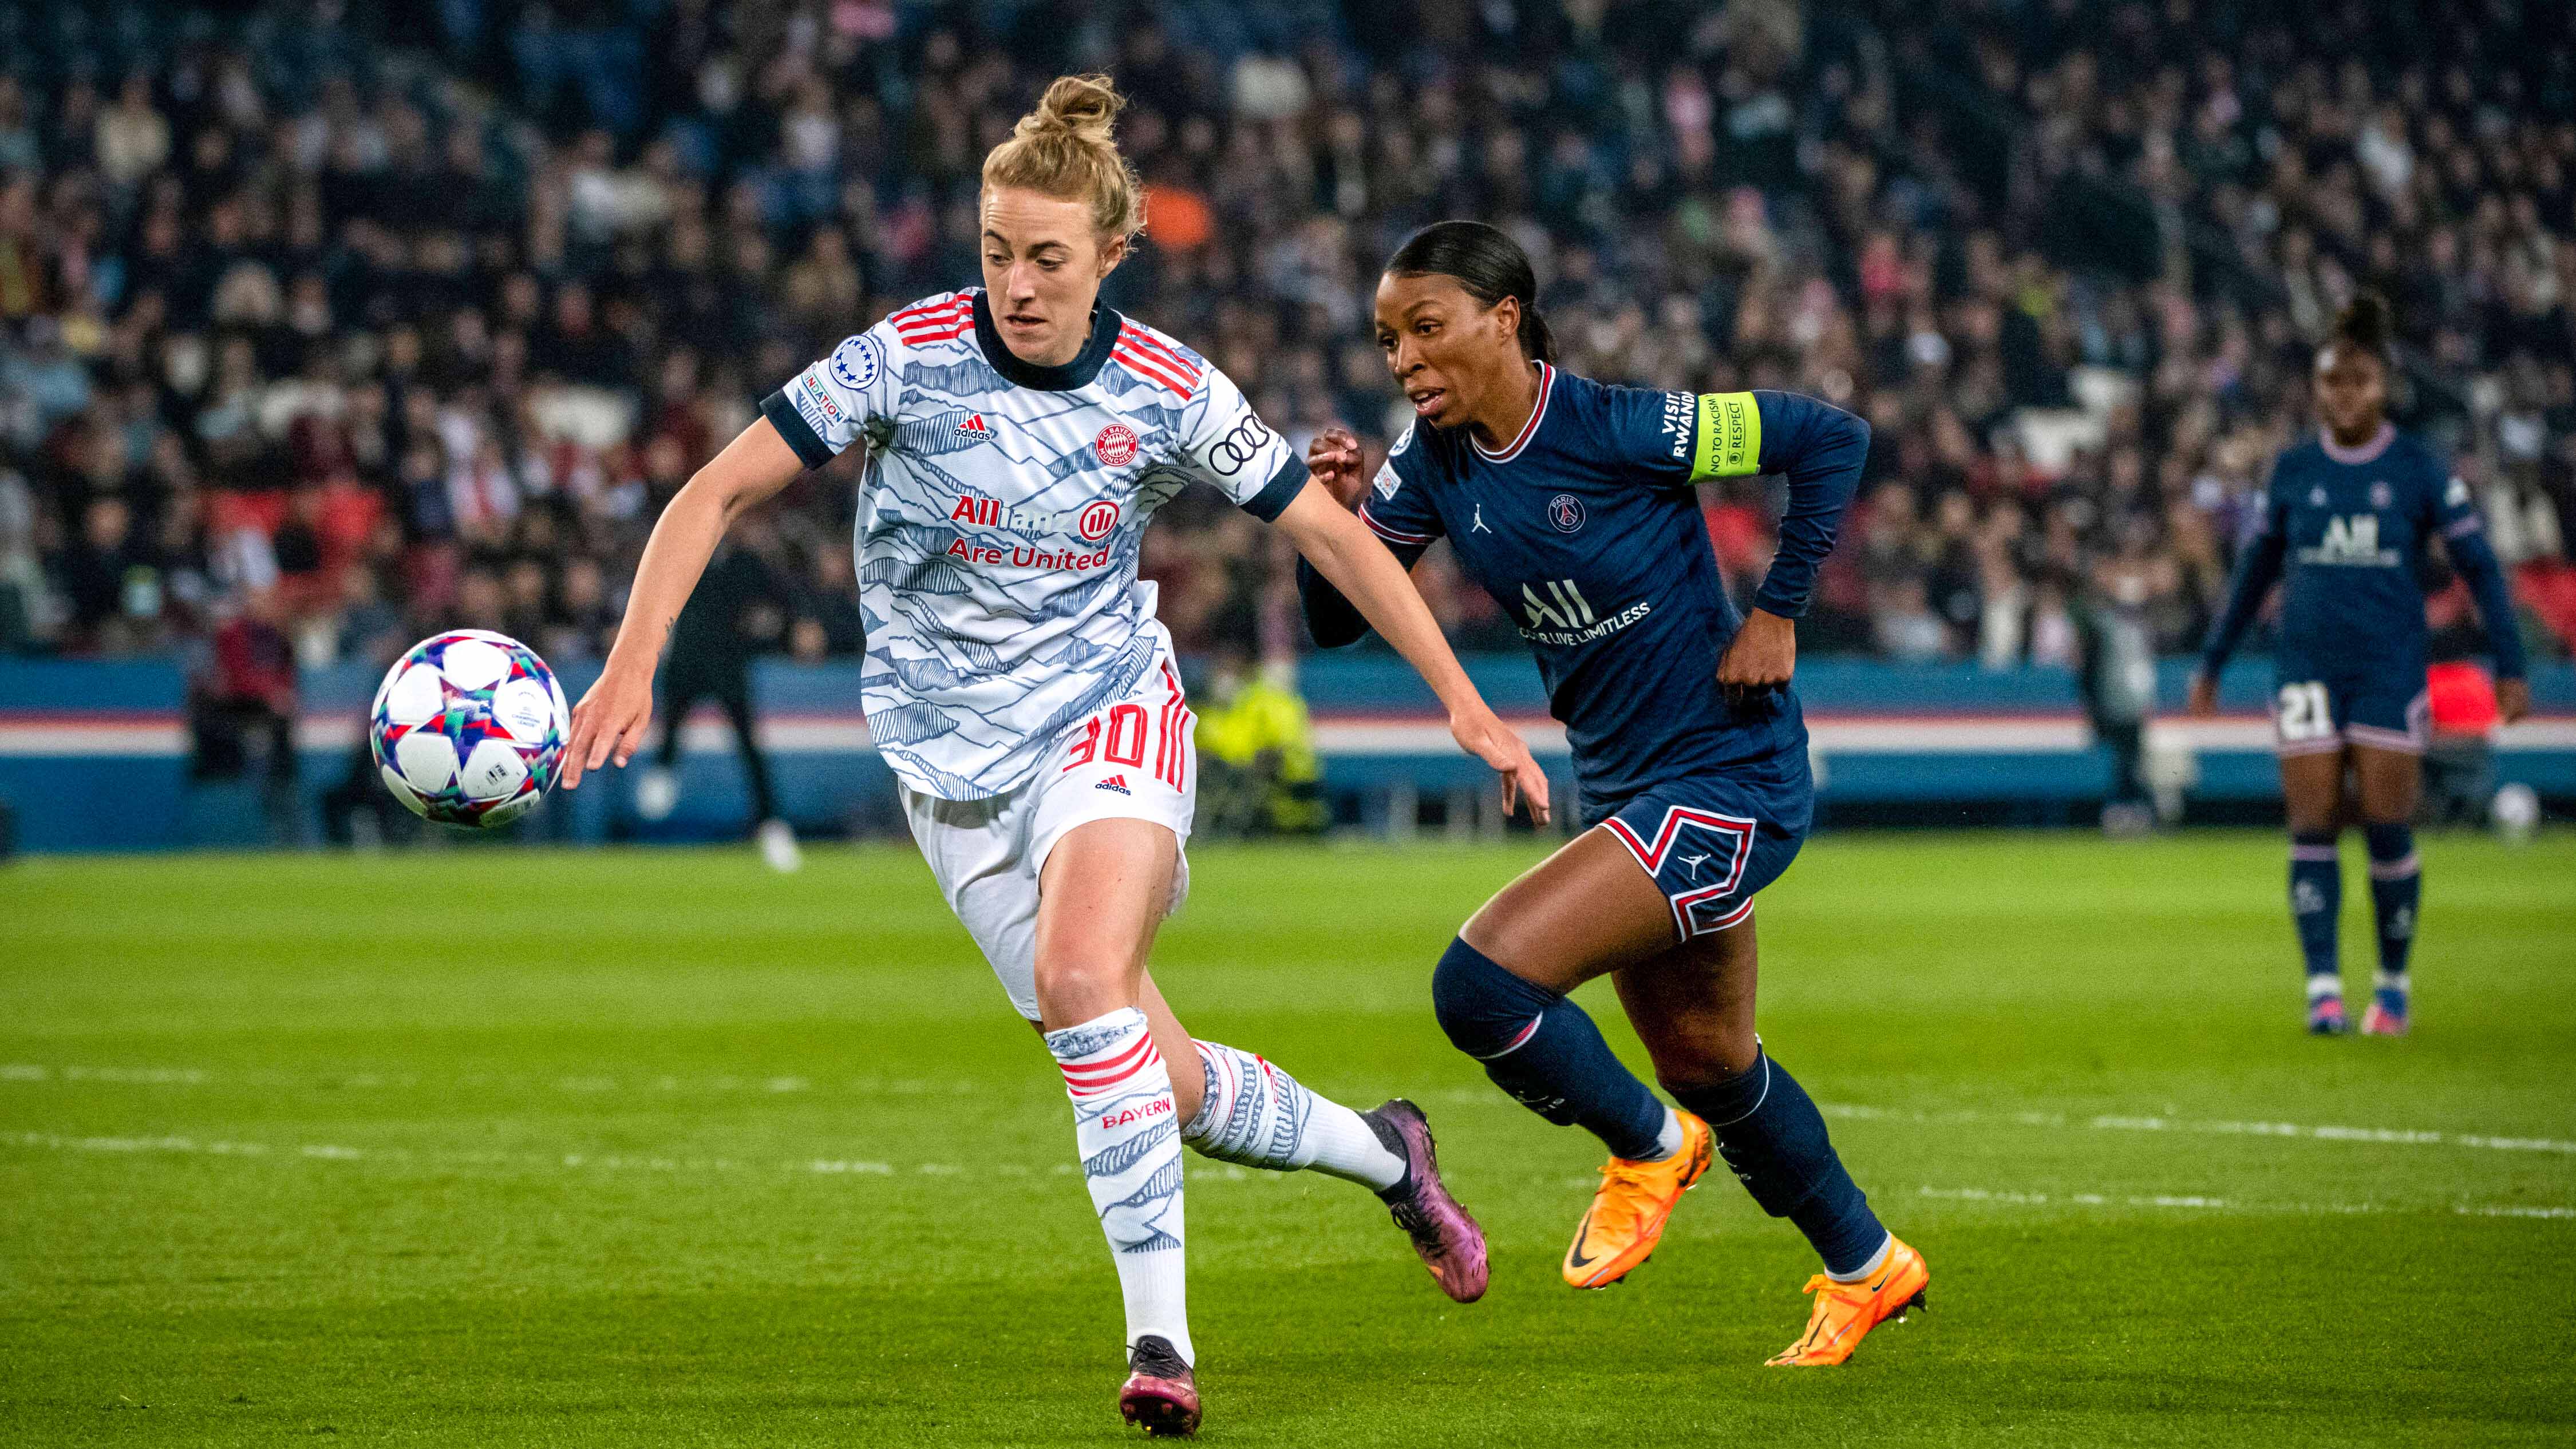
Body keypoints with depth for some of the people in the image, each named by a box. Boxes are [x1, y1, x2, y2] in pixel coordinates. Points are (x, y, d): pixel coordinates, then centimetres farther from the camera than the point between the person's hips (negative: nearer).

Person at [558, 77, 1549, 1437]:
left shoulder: (1168, 392, -9)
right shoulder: (908, 357, -12)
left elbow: (1333, 533, 2)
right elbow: (716, 493, -10)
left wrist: (1466, 705, 1)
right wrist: (633, 664, -23)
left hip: (1109, 710, -1)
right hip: (956, 765, 1)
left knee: (1081, 978, -30)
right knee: (1165, 1083, 2)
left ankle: (1160, 1337, -26)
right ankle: (1382, 1151, 31)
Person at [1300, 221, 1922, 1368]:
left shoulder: (1616, 430, -22)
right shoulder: (1434, 463, -2)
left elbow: (1832, 439, -17)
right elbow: (1336, 622, 0)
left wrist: (1776, 615, -15)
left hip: (1729, 783, -8)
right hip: (1625, 789, 8)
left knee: (1482, 982, -21)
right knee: (1707, 1064, 22)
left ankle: (1650, 1146, 5)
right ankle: (1865, 1266, 44)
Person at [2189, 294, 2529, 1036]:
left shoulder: (2419, 471, -1)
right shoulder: (2293, 471, 6)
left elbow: (2480, 568, 2)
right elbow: (2253, 573, 16)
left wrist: (2510, 667, -4)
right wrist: (2212, 663, 19)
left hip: (2391, 669, -2)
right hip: (2307, 668, 2)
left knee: (2389, 833, -3)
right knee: (2313, 829, -6)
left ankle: (2393, 988, 12)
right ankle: (2323, 989, -6)